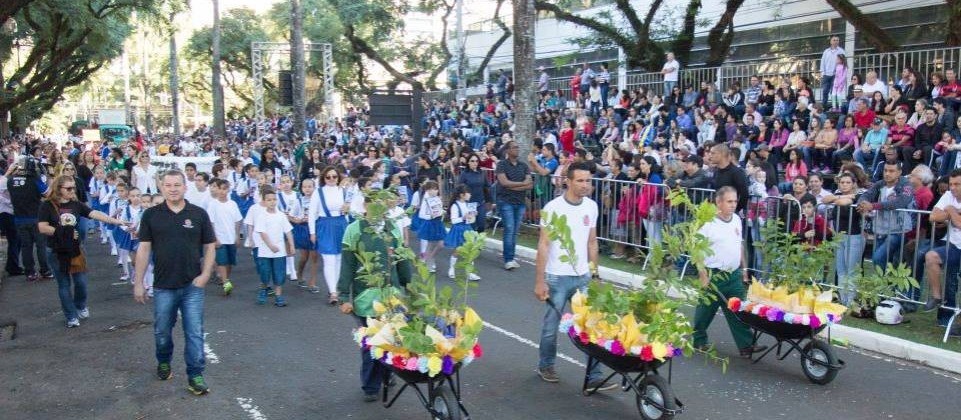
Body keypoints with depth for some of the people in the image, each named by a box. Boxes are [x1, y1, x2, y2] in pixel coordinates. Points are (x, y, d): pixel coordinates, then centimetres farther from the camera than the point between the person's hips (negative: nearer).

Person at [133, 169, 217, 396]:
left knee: (194, 333, 0)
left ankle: (195, 375, 9)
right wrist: (138, 283, 0)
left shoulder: (199, 214, -1)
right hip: (163, 286, 1)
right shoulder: (151, 215, 0)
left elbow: (210, 247, 3)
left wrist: (205, 274, -8)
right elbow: (144, 249, 2)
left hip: (193, 286, -1)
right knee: (162, 331, 16)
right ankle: (164, 362, 42)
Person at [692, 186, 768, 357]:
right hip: (713, 276, -6)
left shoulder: (737, 220, 6)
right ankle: (699, 341, 25)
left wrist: (744, 268, 17)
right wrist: (703, 276, -16)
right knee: (705, 311, 8)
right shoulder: (708, 223, -15)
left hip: (734, 274, 6)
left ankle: (746, 345, 8)